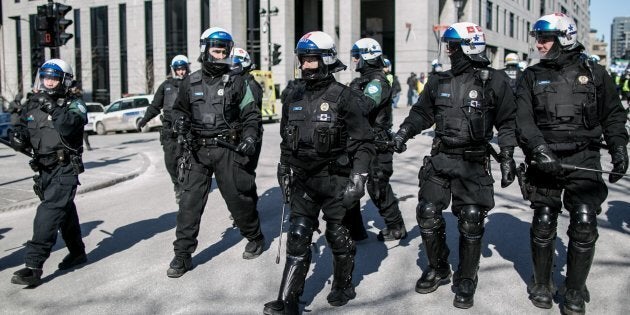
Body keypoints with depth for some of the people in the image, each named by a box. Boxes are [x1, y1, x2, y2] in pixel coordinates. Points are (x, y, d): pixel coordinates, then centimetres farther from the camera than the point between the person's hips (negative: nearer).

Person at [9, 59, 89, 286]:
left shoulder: (74, 105, -7)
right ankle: (77, 252, 36)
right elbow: (22, 130, 13)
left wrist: (52, 108, -32)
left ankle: (33, 266, -14)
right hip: (44, 169, 6)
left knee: (48, 214, -15)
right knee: (65, 212, 19)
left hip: (65, 169, -6)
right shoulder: (32, 105, 9)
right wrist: (19, 138, -8)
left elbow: (68, 126, -24)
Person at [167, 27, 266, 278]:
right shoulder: (190, 83, 8)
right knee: (189, 201, -1)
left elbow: (252, 115, 5)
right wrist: (181, 124, 0)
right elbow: (179, 110, 21)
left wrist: (249, 138, -11)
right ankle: (182, 255, 7)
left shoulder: (237, 83, 2)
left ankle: (255, 237, 29)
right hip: (197, 151, 2)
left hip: (227, 149, -2)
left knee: (238, 198, 5)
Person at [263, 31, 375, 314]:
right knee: (297, 238, 4)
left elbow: (363, 143, -12)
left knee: (338, 236, 10)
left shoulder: (345, 98, -12)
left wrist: (358, 180, -17)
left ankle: (343, 286, 33)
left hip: (335, 179, -5)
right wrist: (284, 170, 18)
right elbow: (286, 139, 17)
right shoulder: (294, 97, 7)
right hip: (303, 179, 5)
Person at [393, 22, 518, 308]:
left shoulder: (494, 81, -4)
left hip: (473, 164, -3)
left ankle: (466, 281, 18)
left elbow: (506, 123, 2)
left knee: (471, 221, 0)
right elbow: (422, 112, 13)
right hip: (440, 159, 4)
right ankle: (438, 269, 25)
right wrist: (404, 132, -4)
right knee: (427, 214, 3)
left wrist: (507, 158, -3)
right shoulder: (439, 81, 6)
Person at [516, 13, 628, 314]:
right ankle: (542, 284, 24)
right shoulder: (532, 76, 5)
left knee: (584, 223, -7)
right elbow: (523, 119, -5)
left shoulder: (594, 73, 7)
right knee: (543, 224, 5)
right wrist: (538, 148, -19)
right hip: (545, 160, 1)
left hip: (584, 159, 0)